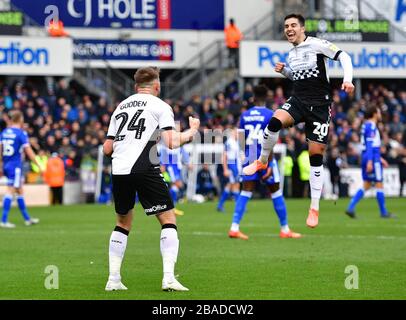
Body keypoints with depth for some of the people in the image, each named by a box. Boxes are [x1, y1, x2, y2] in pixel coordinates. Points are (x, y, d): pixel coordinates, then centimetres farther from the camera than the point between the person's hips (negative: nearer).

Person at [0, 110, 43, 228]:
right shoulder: (21, 133, -10)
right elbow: (29, 151, -14)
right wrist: (39, 166, -10)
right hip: (15, 166, -7)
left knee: (20, 191, 16)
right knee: (10, 191, -8)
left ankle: (27, 219, 23)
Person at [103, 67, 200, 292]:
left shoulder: (120, 107, 21)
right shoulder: (160, 106, 6)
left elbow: (107, 149, 19)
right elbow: (172, 143, -6)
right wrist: (191, 132, 12)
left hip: (118, 170, 5)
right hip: (144, 169, -5)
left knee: (123, 223, 21)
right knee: (168, 220, 3)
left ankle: (113, 279, 15)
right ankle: (168, 277, -11)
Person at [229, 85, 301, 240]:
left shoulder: (245, 115, 5)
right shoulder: (270, 115, -8)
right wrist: (270, 165, -15)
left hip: (249, 158, 4)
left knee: (245, 193, 2)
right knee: (276, 193, 8)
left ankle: (234, 228, -9)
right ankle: (285, 229, 15)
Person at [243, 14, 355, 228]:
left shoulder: (316, 45, -6)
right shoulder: (291, 54, 13)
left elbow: (344, 57, -10)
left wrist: (347, 79, -26)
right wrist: (284, 71, 10)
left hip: (319, 105, -4)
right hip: (298, 100, 4)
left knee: (316, 154, -2)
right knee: (275, 122, -28)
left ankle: (314, 208, 5)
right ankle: (263, 161, -4)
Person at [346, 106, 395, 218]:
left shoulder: (366, 125, 18)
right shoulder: (371, 126, -12)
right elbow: (370, 145, -20)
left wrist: (380, 158, 30)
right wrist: (370, 161, -26)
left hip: (367, 158, 9)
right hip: (373, 159, -9)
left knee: (366, 186, 8)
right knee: (379, 185, -1)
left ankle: (350, 208, -2)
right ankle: (383, 212, 5)